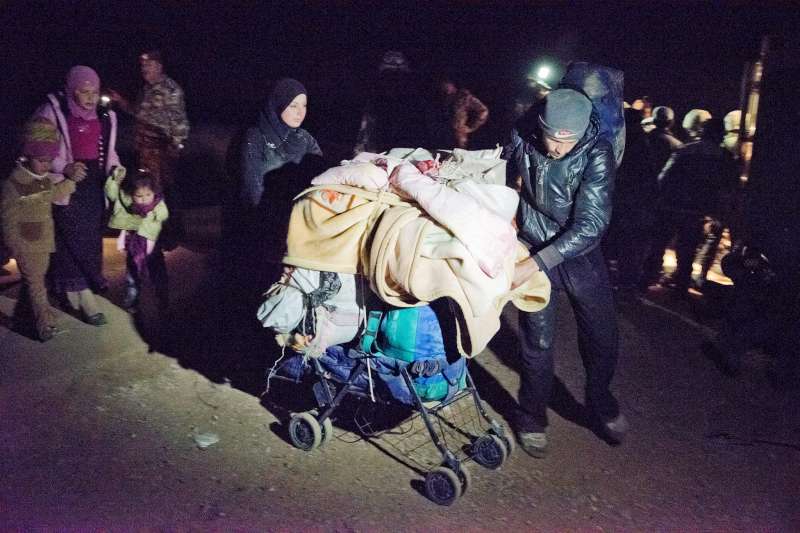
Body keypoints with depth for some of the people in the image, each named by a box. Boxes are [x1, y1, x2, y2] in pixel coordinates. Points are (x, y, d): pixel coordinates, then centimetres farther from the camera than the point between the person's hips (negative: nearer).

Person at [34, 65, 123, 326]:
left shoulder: (105, 117, 4)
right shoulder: (52, 113, -11)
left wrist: (115, 168, -4)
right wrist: (64, 168, -22)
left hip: (95, 186, 5)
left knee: (91, 238, 11)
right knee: (73, 240, -4)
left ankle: (75, 290, 28)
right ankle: (83, 294, 7)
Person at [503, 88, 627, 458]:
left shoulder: (598, 153, -22)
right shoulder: (523, 137, -16)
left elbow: (590, 224, -28)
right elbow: (502, 177, 5)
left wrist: (532, 265, -34)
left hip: (581, 254, 0)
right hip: (533, 250, 0)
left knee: (602, 337, 10)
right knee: (538, 341, 2)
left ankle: (601, 404, 38)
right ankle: (532, 417, 25)